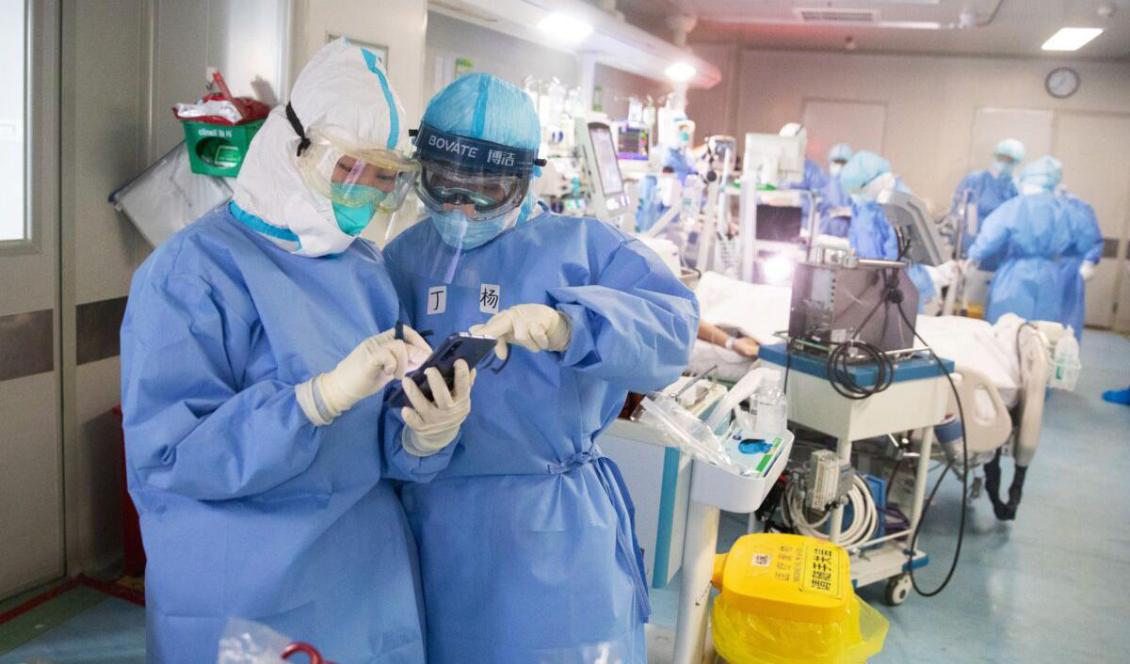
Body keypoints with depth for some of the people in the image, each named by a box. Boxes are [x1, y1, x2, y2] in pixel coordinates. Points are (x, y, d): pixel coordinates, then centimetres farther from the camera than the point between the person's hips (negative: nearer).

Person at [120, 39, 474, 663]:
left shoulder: (366, 268, 5)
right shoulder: (193, 270, -14)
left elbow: (369, 440, 6)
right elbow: (165, 455, -22)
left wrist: (423, 434, -17)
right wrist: (322, 396, -32)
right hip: (246, 597, -6)